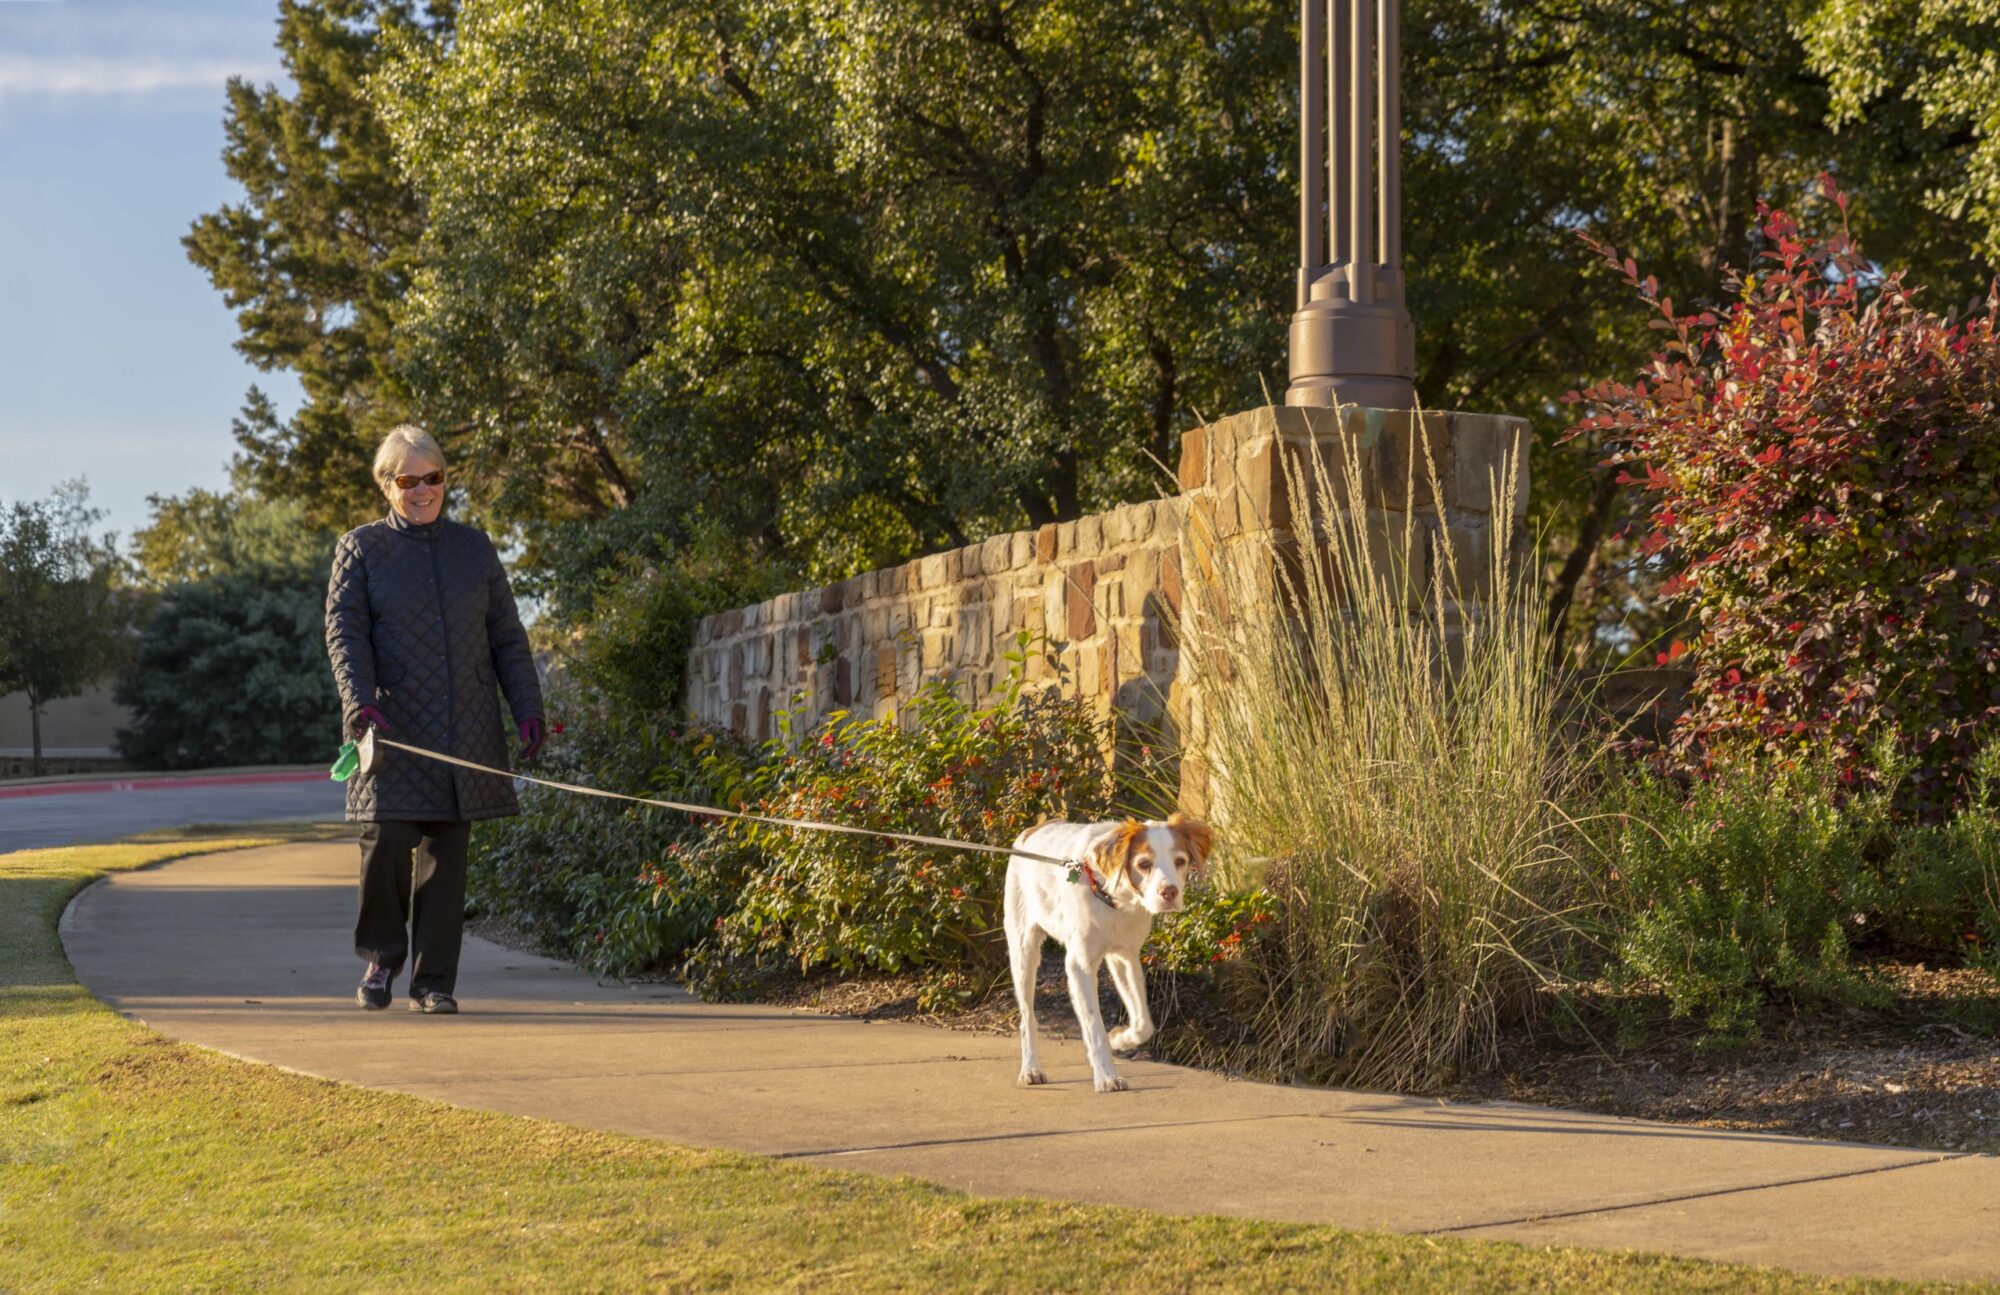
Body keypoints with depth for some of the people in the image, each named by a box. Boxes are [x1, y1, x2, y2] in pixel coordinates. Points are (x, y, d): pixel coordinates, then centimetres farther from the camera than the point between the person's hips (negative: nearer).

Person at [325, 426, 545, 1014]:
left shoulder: (474, 547, 14)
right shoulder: (361, 548, 6)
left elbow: (507, 636, 15)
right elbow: (343, 633, -3)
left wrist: (527, 708, 5)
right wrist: (360, 700, -19)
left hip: (465, 733, 3)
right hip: (393, 725, -2)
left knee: (447, 855, 2)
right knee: (387, 839, -12)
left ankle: (434, 979, 10)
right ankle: (381, 956, 13)